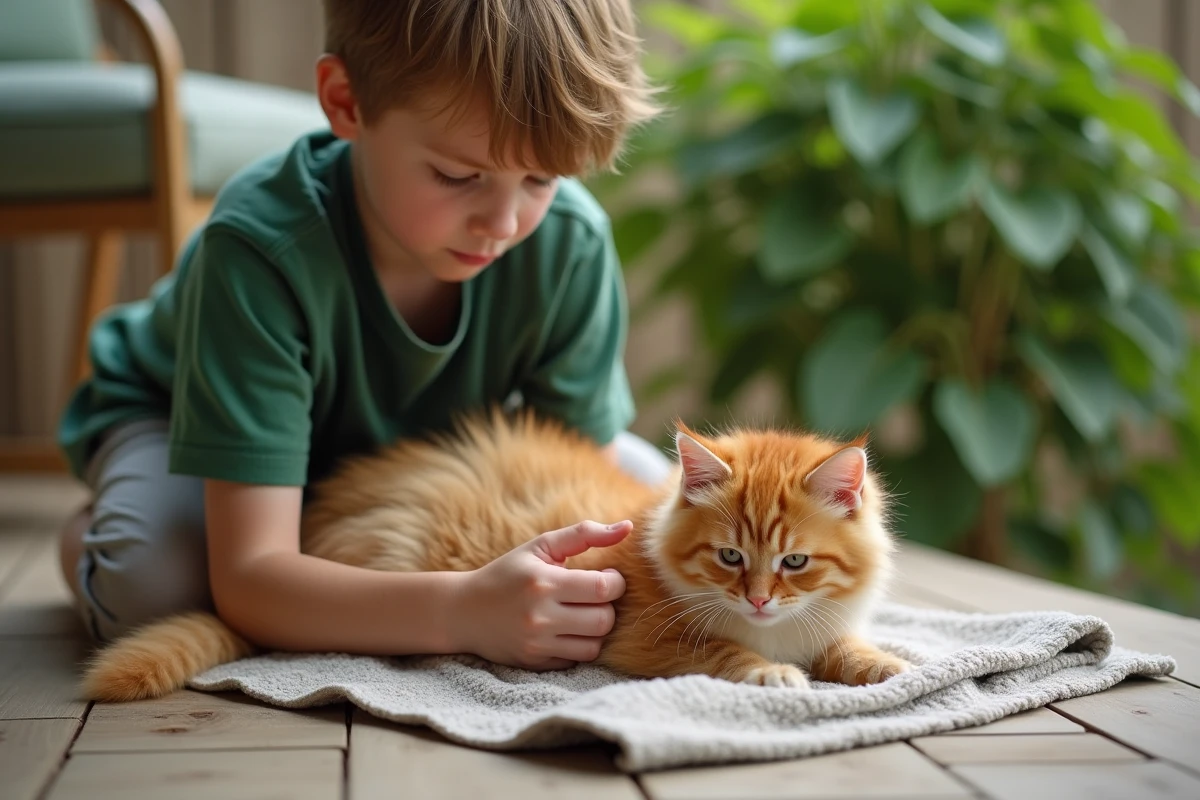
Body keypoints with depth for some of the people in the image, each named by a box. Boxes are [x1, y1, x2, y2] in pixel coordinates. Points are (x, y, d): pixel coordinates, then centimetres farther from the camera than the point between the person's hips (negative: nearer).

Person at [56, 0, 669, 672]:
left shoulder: (570, 244, -29)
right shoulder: (260, 251, -40)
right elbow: (247, 578, -43)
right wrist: (465, 611, -58)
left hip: (410, 441, 4)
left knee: (645, 481, -11)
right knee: (152, 582, -36)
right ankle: (86, 538, 2)